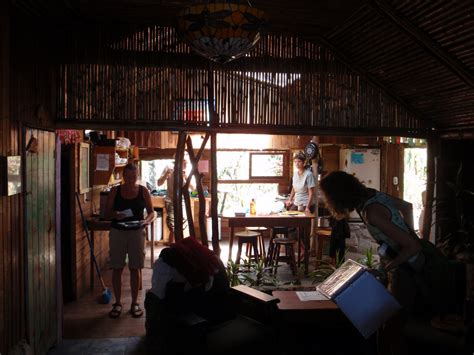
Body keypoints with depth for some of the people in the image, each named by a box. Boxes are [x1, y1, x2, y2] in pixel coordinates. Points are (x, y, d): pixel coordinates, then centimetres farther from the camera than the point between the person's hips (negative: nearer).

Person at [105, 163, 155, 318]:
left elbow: (152, 212, 2)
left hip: (137, 232, 0)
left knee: (135, 268, 5)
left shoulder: (143, 191, 0)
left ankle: (135, 303, 18)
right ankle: (118, 303, 18)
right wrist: (115, 215, -20)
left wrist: (146, 221, -19)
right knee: (117, 268, 5)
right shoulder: (115, 191, 1)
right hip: (117, 232, 1)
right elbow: (106, 213, 2)